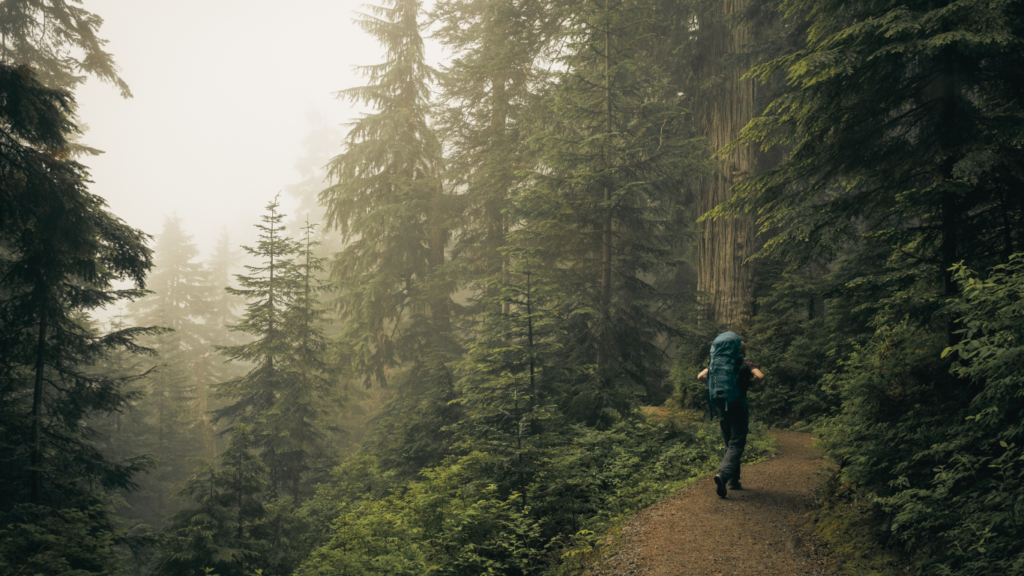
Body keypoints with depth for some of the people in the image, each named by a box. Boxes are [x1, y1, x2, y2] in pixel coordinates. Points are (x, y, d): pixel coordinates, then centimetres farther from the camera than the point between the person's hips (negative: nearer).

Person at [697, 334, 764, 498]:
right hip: (738, 407, -4)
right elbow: (760, 376, -15)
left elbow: (701, 376, 5)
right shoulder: (746, 364, 4)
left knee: (730, 444, 17)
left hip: (720, 407, 5)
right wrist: (750, 385, 2)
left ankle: (733, 481, 17)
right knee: (736, 445, -6)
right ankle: (723, 474, -29)